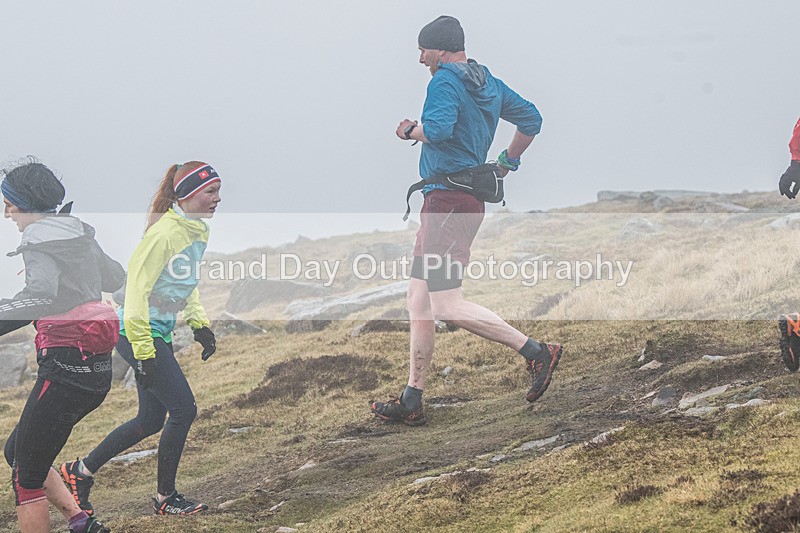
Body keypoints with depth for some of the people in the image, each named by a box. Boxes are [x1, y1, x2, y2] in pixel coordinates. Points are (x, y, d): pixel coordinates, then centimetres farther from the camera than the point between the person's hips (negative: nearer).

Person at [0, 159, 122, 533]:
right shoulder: (79, 234, 14)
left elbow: (42, 296, -31)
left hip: (65, 369, -9)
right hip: (97, 370, 9)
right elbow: (115, 279, 31)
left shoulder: (41, 238, -12)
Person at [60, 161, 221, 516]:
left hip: (160, 333, 10)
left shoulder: (199, 231, 8)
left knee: (151, 420, 11)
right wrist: (143, 351, -24)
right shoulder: (165, 232, -21)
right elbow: (137, 289, -23)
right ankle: (165, 498, 7)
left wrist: (199, 324, 15)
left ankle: (81, 471, 24)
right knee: (184, 410, -8)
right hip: (139, 332, -10)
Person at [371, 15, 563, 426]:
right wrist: (507, 162, 31)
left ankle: (536, 352, -11)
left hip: (448, 200, -10)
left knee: (447, 306, -13)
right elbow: (531, 118, 25)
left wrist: (410, 130, -7)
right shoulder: (488, 83, 18)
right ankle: (411, 401, 12)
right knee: (418, 299, 11)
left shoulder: (445, 81, -10)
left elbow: (439, 129, -27)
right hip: (464, 200, 10)